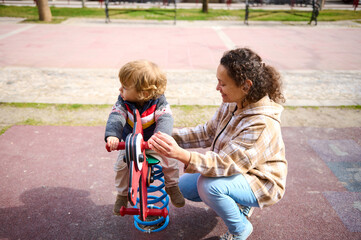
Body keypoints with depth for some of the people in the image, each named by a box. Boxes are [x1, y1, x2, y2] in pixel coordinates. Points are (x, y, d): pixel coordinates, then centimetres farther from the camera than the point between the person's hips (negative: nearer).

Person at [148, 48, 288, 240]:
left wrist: (181, 154, -50)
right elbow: (208, 132, 0)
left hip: (260, 182, -8)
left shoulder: (261, 124, -34)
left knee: (209, 185, -32)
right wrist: (170, 137, -11)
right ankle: (239, 203, 21)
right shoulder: (232, 104, -8)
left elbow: (227, 163, -38)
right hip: (237, 170, 8)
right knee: (185, 186, 4)